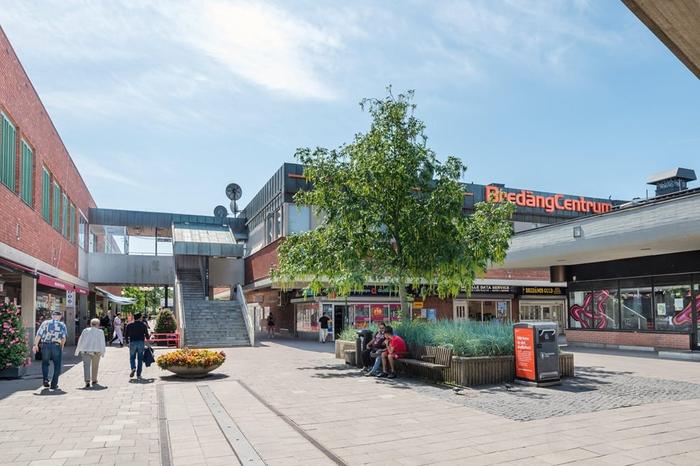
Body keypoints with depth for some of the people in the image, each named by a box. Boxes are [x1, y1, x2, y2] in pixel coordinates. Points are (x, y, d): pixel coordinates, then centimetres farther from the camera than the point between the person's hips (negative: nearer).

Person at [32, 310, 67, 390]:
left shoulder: (45, 323, 7)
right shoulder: (62, 325, 6)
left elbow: (38, 334, -1)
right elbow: (64, 337, -2)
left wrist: (35, 345, 2)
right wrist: (62, 346, 11)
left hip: (45, 345, 1)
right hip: (56, 346, -1)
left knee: (45, 363, 22)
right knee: (57, 366, 8)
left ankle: (45, 379, 7)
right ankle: (54, 384, 6)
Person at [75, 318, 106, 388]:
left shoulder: (85, 331, 4)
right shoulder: (100, 332, 2)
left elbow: (81, 342, 4)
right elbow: (102, 343, 3)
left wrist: (77, 351, 11)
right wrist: (103, 352, 10)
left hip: (86, 351, 0)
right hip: (96, 351, 0)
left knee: (86, 366, -5)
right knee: (95, 367, 16)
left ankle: (87, 381, -21)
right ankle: (94, 380, 27)